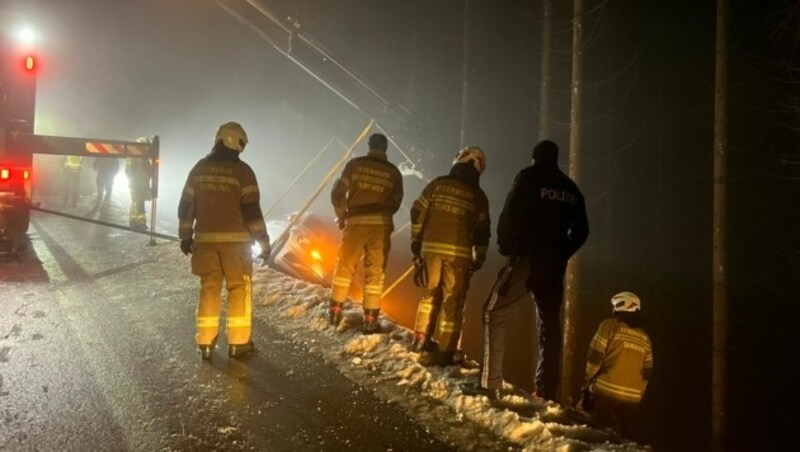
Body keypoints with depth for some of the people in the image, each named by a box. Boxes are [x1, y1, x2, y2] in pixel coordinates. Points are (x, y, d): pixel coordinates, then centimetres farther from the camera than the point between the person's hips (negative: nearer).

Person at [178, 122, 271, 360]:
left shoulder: (200, 168, 6)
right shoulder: (242, 170, -8)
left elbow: (186, 205, 8)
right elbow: (252, 209, -11)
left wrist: (185, 236, 18)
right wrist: (263, 241, -6)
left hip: (205, 239, 4)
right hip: (235, 240, -4)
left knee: (209, 289, 11)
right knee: (239, 290, 5)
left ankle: (205, 342, 13)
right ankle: (238, 342, 8)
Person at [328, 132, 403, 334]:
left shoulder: (355, 164, 3)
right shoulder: (394, 172, 5)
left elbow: (337, 193, 1)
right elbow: (396, 203, 8)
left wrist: (342, 216, 15)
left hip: (356, 222, 0)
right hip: (381, 225, 0)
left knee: (344, 266, 13)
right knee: (375, 272, 4)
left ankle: (335, 310, 15)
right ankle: (370, 319, 4)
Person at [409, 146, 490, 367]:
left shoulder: (437, 185, 3)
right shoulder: (478, 196, 0)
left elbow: (417, 213, 3)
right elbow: (482, 231, 1)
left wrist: (416, 243, 12)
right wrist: (479, 259, 13)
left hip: (431, 247, 2)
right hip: (459, 253, -2)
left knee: (430, 294, 19)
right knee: (453, 301, 4)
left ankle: (421, 340, 28)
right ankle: (445, 352, 4)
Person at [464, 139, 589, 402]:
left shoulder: (529, 177, -1)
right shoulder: (572, 190, 15)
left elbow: (510, 215, -11)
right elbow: (581, 231, 16)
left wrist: (505, 248, -1)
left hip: (526, 258, -5)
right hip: (554, 266, 6)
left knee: (495, 313, -2)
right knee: (549, 324, 11)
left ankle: (490, 383, -11)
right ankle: (546, 391, 11)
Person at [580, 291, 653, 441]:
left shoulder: (610, 326, -3)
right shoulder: (645, 337, 12)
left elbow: (595, 357, -8)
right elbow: (647, 372, 14)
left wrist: (589, 379, 5)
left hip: (606, 390, -5)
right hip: (632, 397, 5)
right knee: (628, 436, 11)